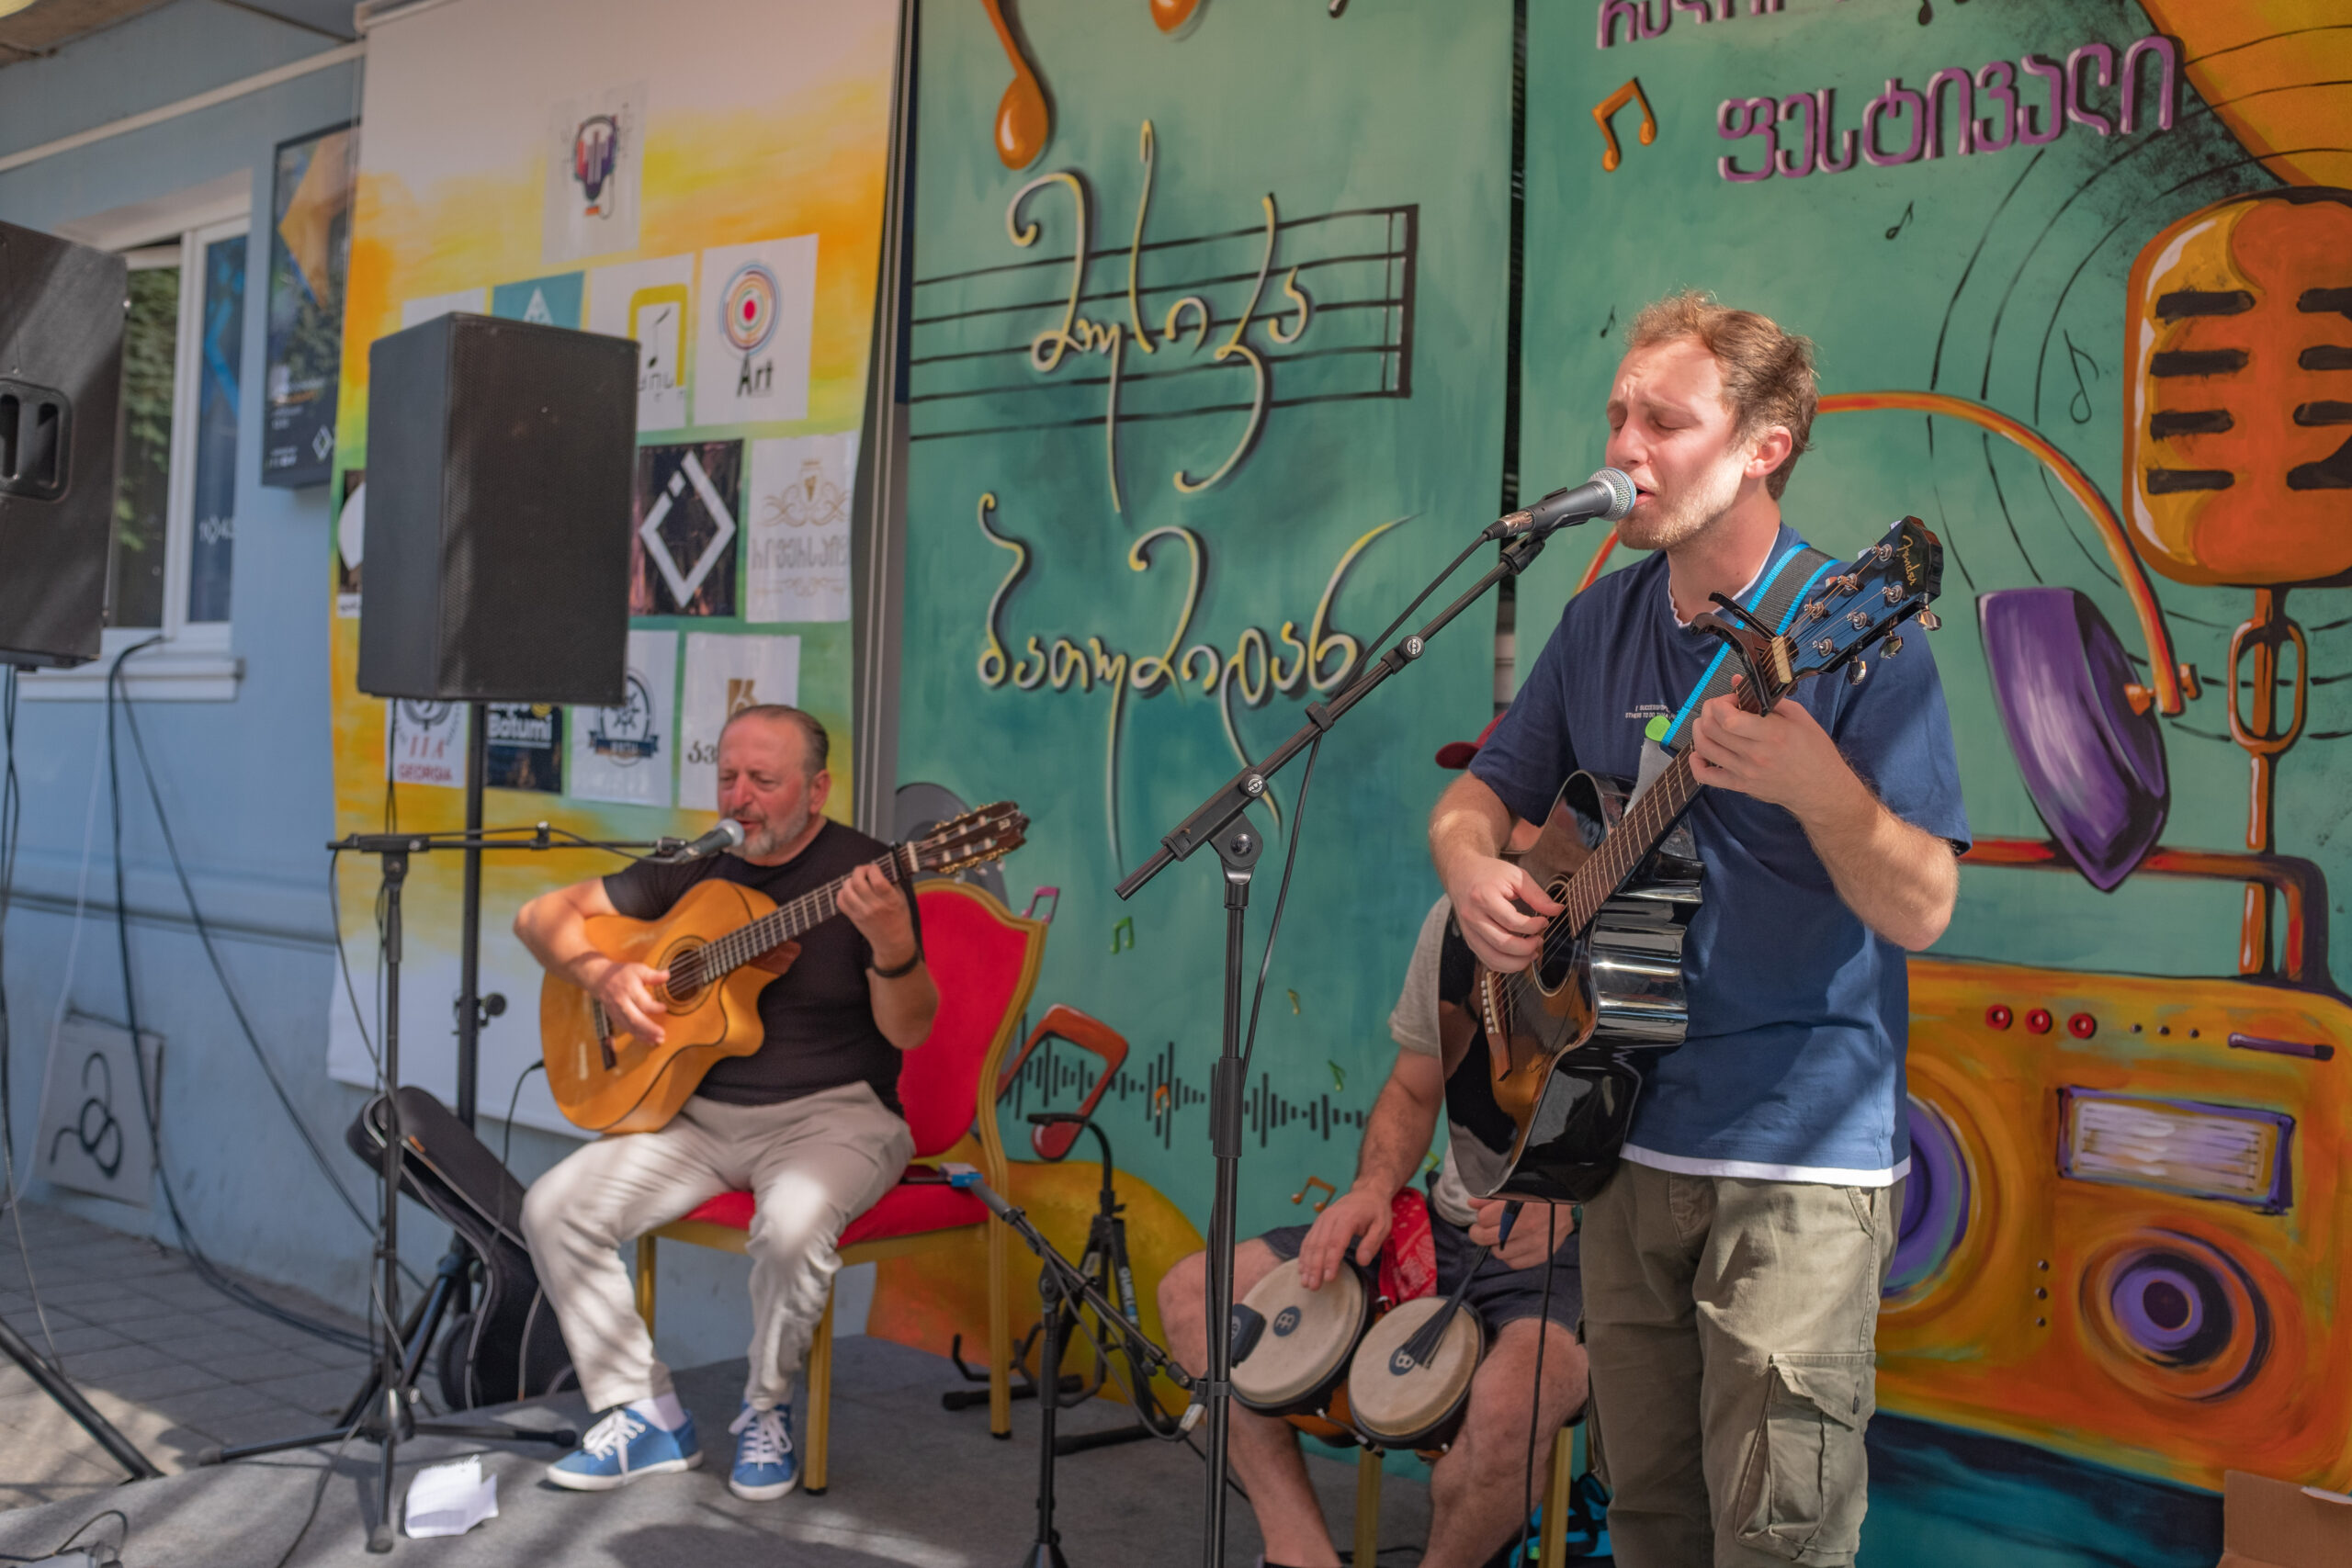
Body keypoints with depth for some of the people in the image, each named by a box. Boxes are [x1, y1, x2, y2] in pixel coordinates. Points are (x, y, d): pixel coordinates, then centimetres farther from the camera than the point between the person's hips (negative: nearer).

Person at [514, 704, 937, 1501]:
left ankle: (765, 1412, -5)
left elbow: (908, 1031, -13)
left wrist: (893, 946, -34)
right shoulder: (695, 867, 6)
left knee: (792, 1226, -35)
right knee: (554, 1207, -11)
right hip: (699, 1113, 5)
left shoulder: (862, 871, -8)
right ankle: (646, 1416, 3)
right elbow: (542, 916, 11)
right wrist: (604, 974, -9)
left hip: (830, 1114, -5)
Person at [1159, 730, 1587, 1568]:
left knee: (1509, 1404, -38)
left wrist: (1570, 1202, -27)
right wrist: (1374, 1189, -2)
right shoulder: (1456, 920, 6)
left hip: (1577, 1249, -7)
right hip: (1446, 1227, 7)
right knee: (1194, 1293, -2)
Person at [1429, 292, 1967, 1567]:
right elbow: (1483, 791, 15)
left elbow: (1922, 911, -17)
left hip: (1796, 1162, -6)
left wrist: (1816, 787, -36)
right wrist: (1471, 864, -8)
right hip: (1626, 1128, 6)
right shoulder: (1602, 623, 6)